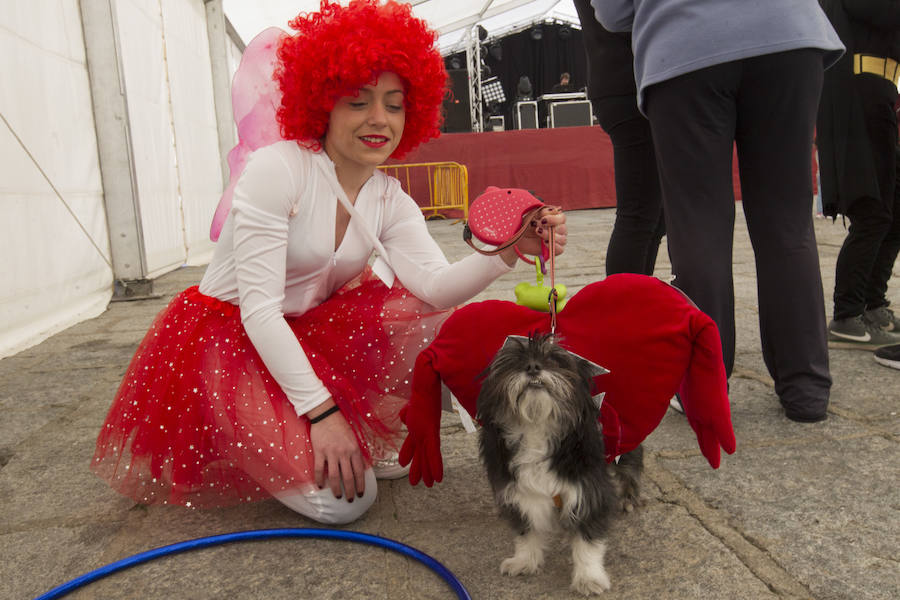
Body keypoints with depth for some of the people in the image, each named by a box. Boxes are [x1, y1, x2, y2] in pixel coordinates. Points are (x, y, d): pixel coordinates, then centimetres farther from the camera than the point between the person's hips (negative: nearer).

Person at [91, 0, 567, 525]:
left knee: (435, 325, -14)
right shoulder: (277, 168, -21)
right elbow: (258, 308, -24)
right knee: (342, 499, -19)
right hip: (229, 340, -6)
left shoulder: (391, 201, -2)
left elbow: (435, 286, -18)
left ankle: (370, 437, 8)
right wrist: (321, 411, -27)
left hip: (312, 334, 7)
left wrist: (509, 251, -36)